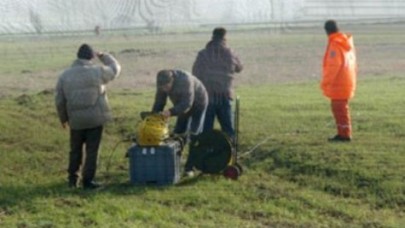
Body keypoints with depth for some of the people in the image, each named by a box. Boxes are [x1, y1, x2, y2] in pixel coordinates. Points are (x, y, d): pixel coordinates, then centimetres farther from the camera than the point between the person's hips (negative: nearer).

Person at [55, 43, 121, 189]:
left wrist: (63, 118, 20)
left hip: (76, 120, 3)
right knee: (92, 150, 4)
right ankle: (87, 181, 4)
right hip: (95, 118, -3)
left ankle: (73, 178, 24)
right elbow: (115, 69, 12)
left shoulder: (65, 75, 3)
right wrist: (103, 56, 26)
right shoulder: (97, 72, -7)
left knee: (75, 150, 18)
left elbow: (59, 101, 7)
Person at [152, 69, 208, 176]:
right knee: (178, 133, 2)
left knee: (194, 136, -13)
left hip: (198, 104, -6)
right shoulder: (163, 82, -21)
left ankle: (189, 168, -11)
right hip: (183, 104, 6)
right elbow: (159, 102, -12)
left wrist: (171, 112, -55)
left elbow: (187, 104, -42)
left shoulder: (185, 80, -40)